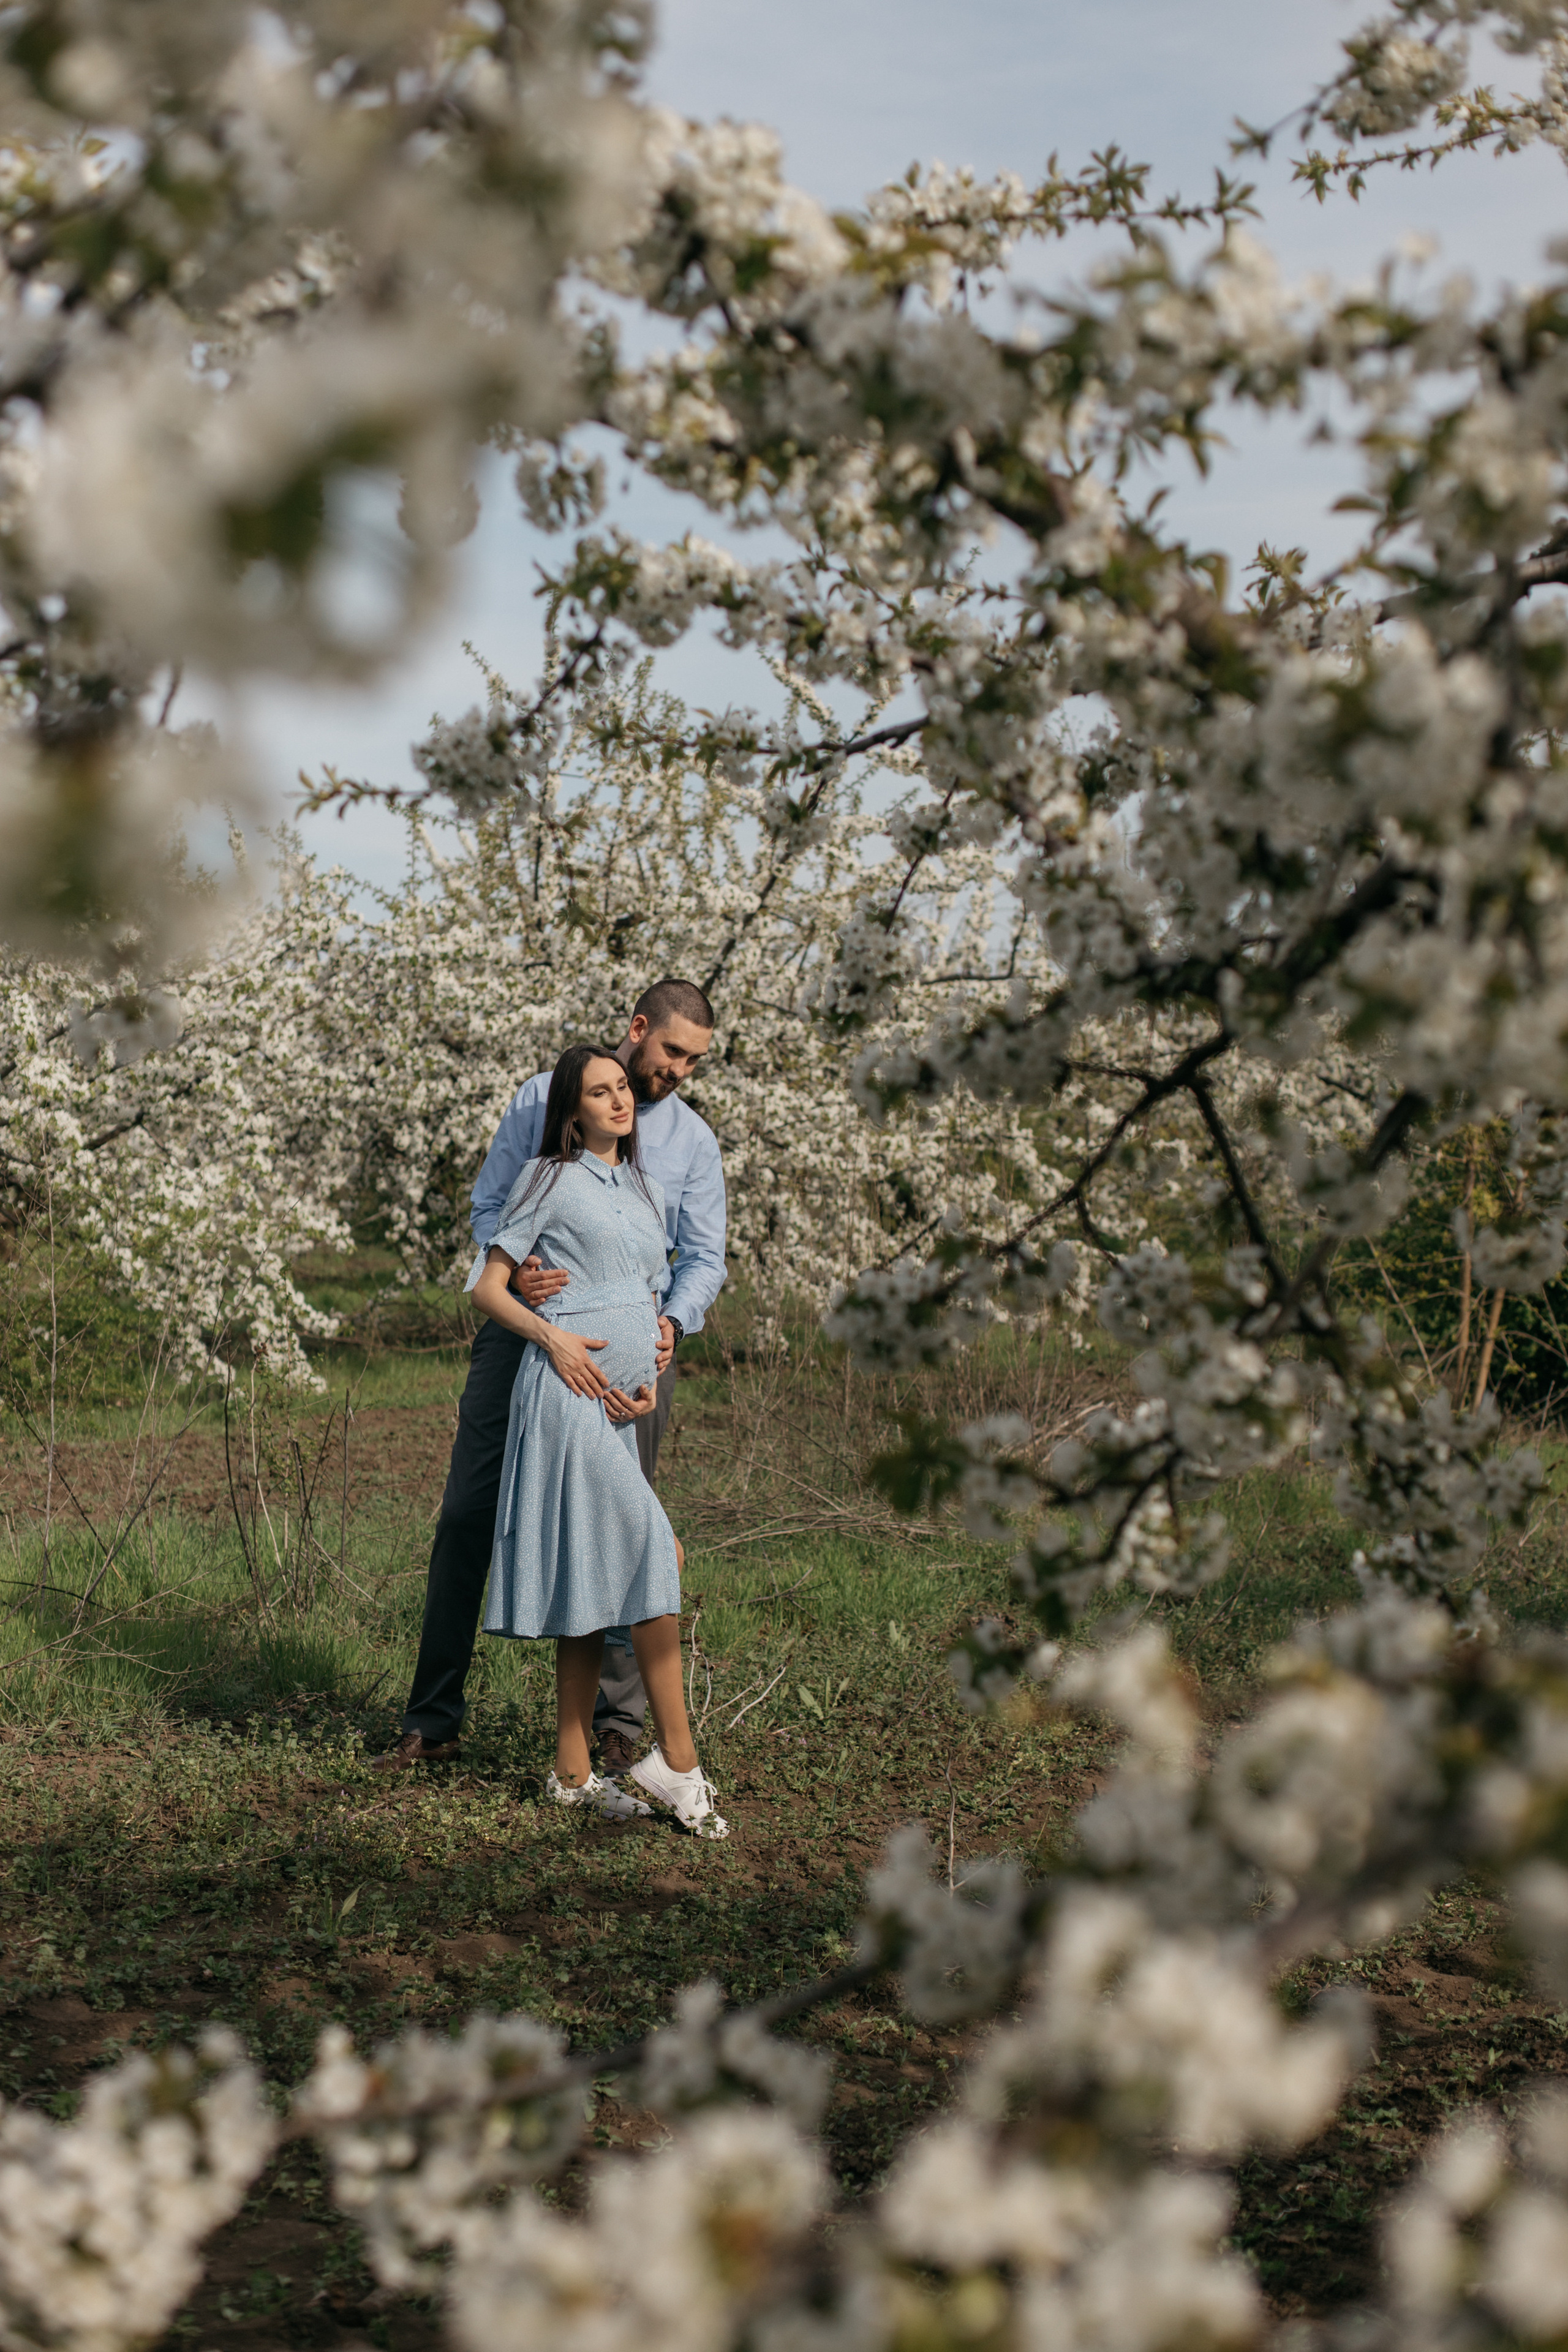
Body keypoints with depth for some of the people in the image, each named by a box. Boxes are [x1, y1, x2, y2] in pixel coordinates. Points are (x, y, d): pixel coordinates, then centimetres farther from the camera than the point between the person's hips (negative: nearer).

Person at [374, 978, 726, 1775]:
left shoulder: (693, 1140, 8)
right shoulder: (543, 1098, 4)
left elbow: (704, 1255, 5)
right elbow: (490, 1203, 2)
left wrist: (673, 1323, -16)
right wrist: (514, 1266, -20)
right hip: (522, 1329, 0)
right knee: (467, 1517, 0)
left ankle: (620, 1724, 14)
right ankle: (432, 1720, 8)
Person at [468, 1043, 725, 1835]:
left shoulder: (644, 1190, 21)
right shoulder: (550, 1179, 2)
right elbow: (488, 1287, 1)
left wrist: (651, 1379, 6)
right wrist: (553, 1337, -14)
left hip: (617, 1405, 7)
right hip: (565, 1389, -7)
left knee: (600, 1584, 5)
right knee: (655, 1553, -15)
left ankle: (573, 1771, 9)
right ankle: (677, 1758, -12)